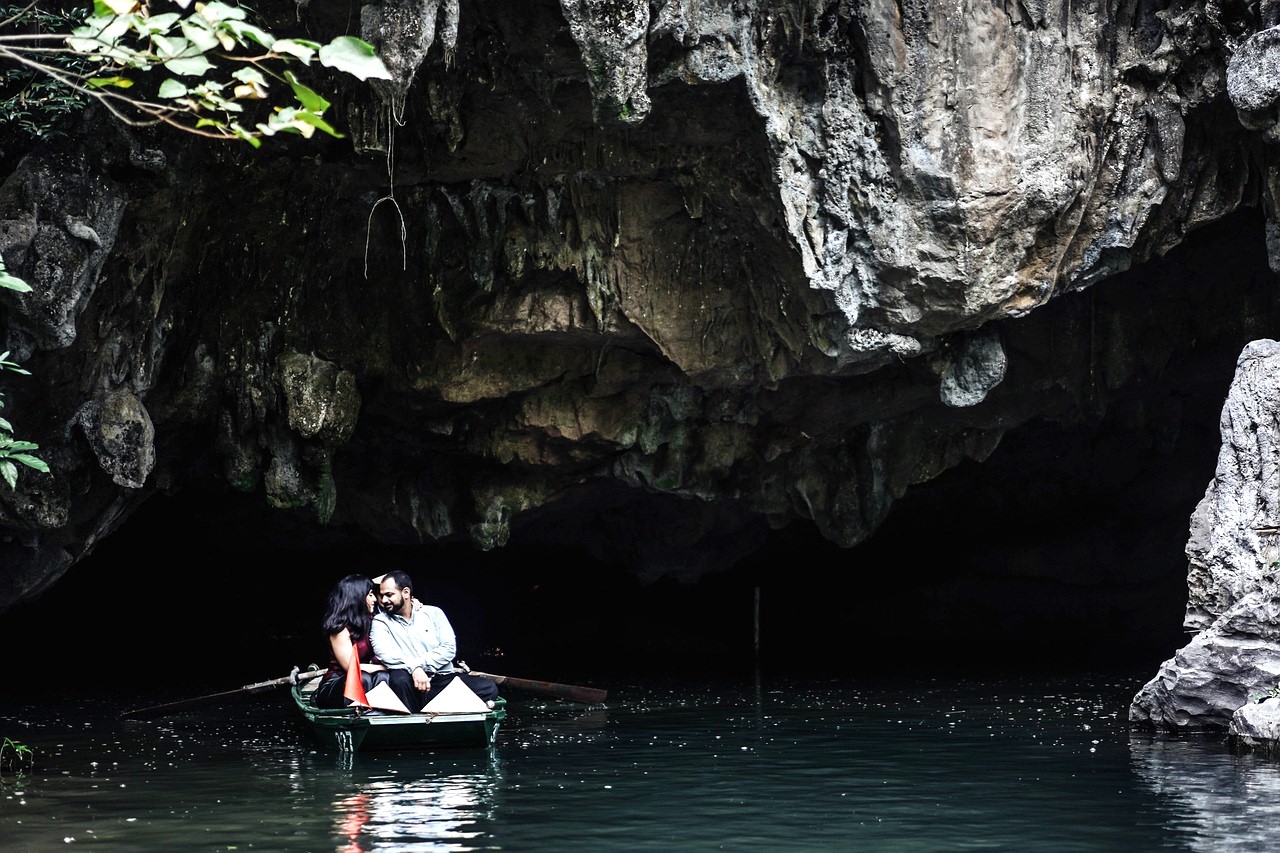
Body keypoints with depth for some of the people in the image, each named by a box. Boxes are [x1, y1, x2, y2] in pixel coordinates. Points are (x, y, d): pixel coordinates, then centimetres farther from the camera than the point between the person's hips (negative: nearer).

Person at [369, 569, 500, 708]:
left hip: (444, 678, 2)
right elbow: (383, 652, -13)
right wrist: (414, 668, -27)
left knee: (488, 688, -22)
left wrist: (420, 664, -14)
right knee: (399, 678, -38)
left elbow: (449, 649, 0)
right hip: (413, 686, -2)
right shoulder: (380, 621, 7)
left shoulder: (433, 613, 11)